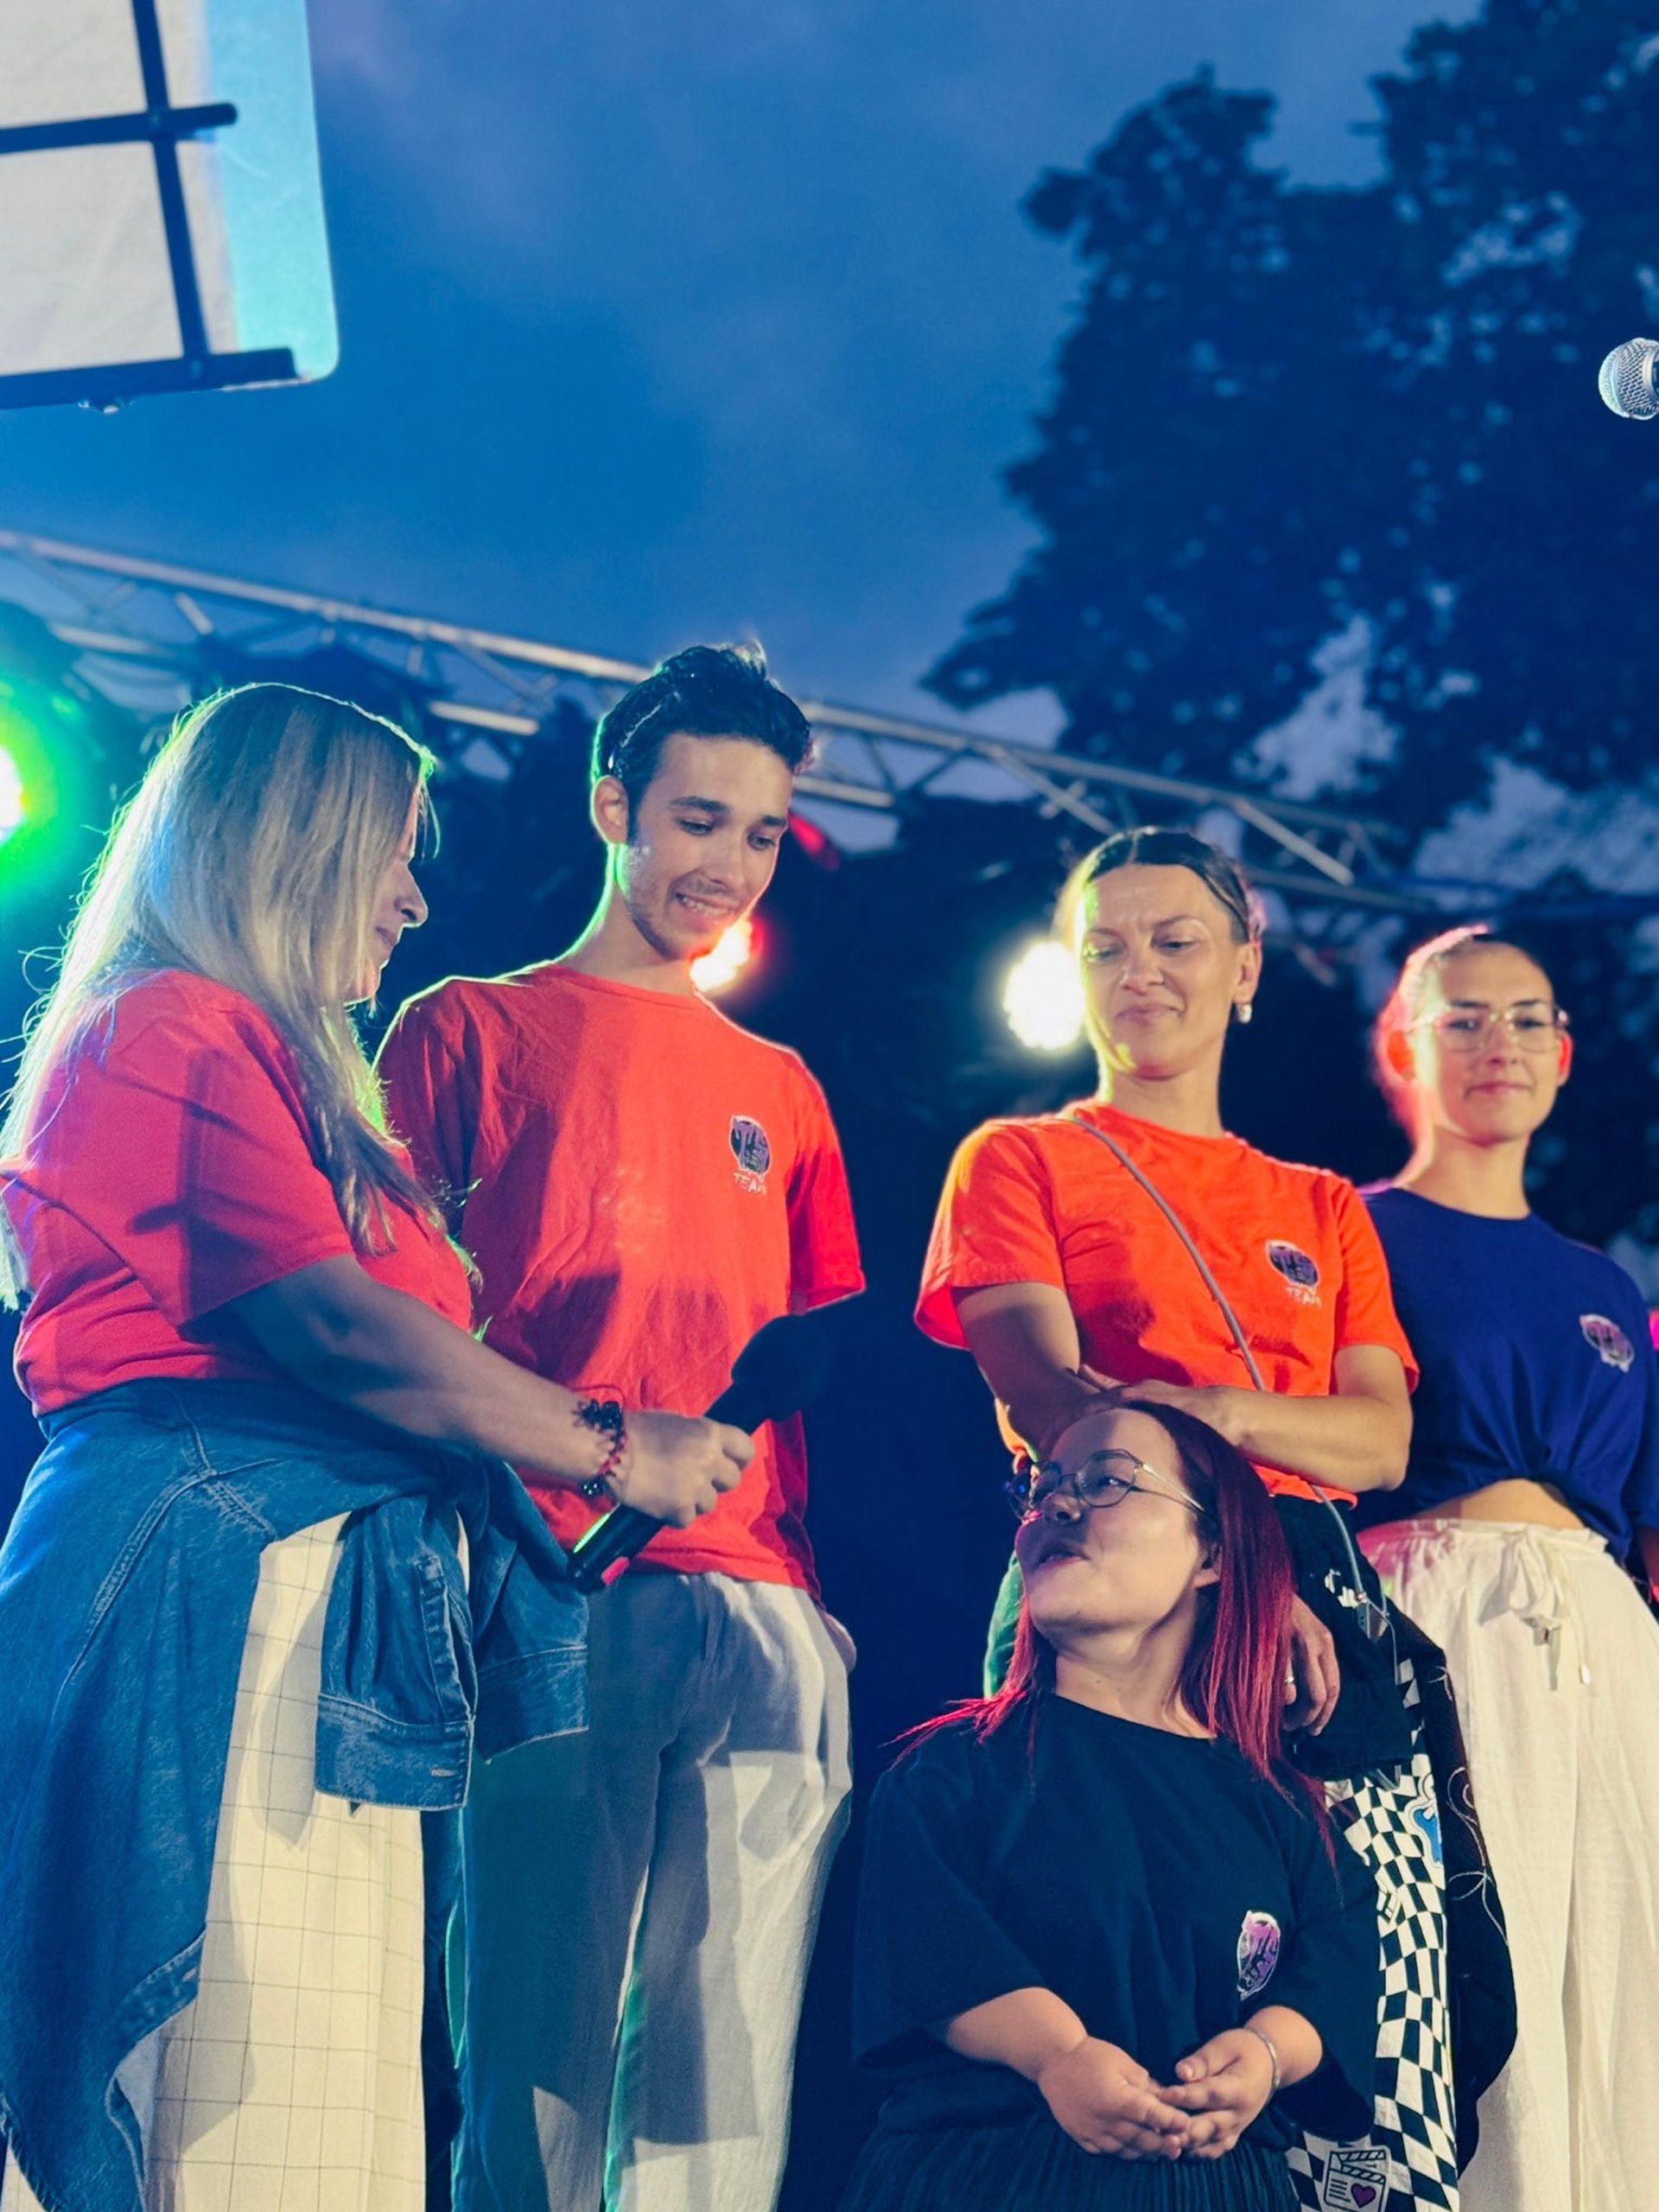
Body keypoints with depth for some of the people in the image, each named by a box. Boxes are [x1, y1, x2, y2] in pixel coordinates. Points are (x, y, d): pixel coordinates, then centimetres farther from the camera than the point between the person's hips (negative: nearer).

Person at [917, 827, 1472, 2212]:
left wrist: (1213, 1408, -11)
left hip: (1324, 1610, 4)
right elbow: (1055, 1408, -2)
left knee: (1383, 2071, -8)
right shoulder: (1020, 1163, 13)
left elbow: (1382, 1437, 9)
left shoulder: (1323, 1210, 24)